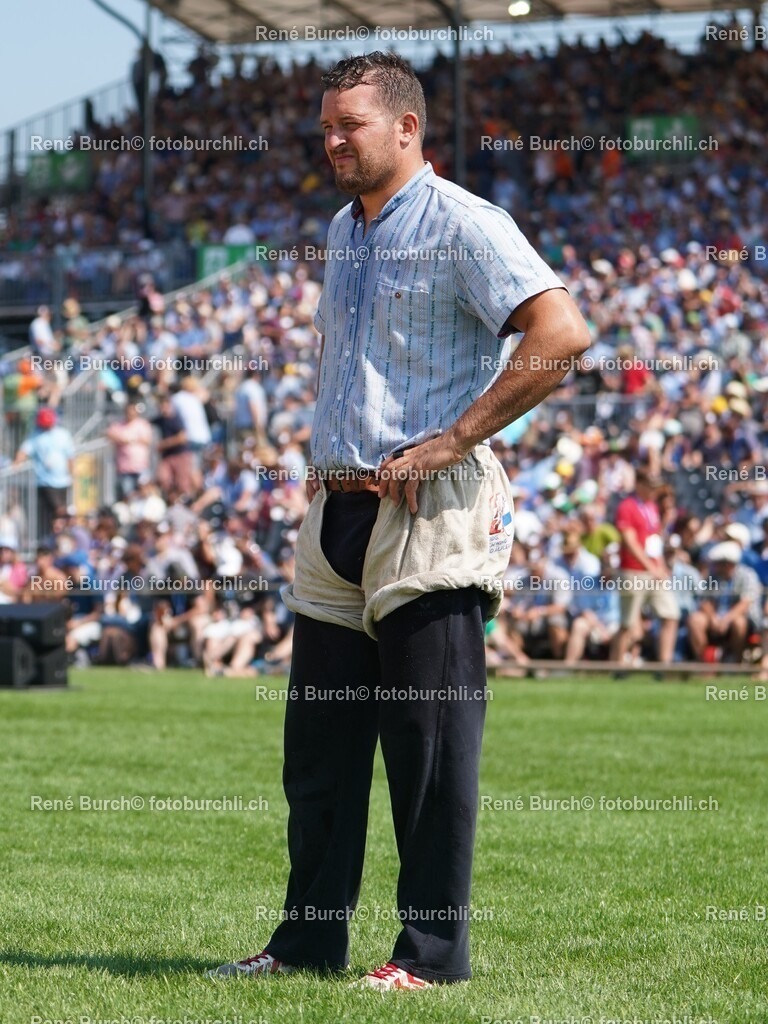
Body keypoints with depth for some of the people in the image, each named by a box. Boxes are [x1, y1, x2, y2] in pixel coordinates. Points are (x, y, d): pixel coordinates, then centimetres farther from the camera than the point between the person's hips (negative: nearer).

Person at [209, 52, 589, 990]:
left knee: (430, 745, -4)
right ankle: (309, 939, 19)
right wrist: (322, 467, 16)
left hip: (430, 517, -8)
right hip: (336, 513, 8)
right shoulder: (344, 230, 18)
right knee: (318, 746, 10)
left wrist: (452, 441, -19)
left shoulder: (461, 224, -8)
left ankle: (434, 949, 4)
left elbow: (562, 332, -20)